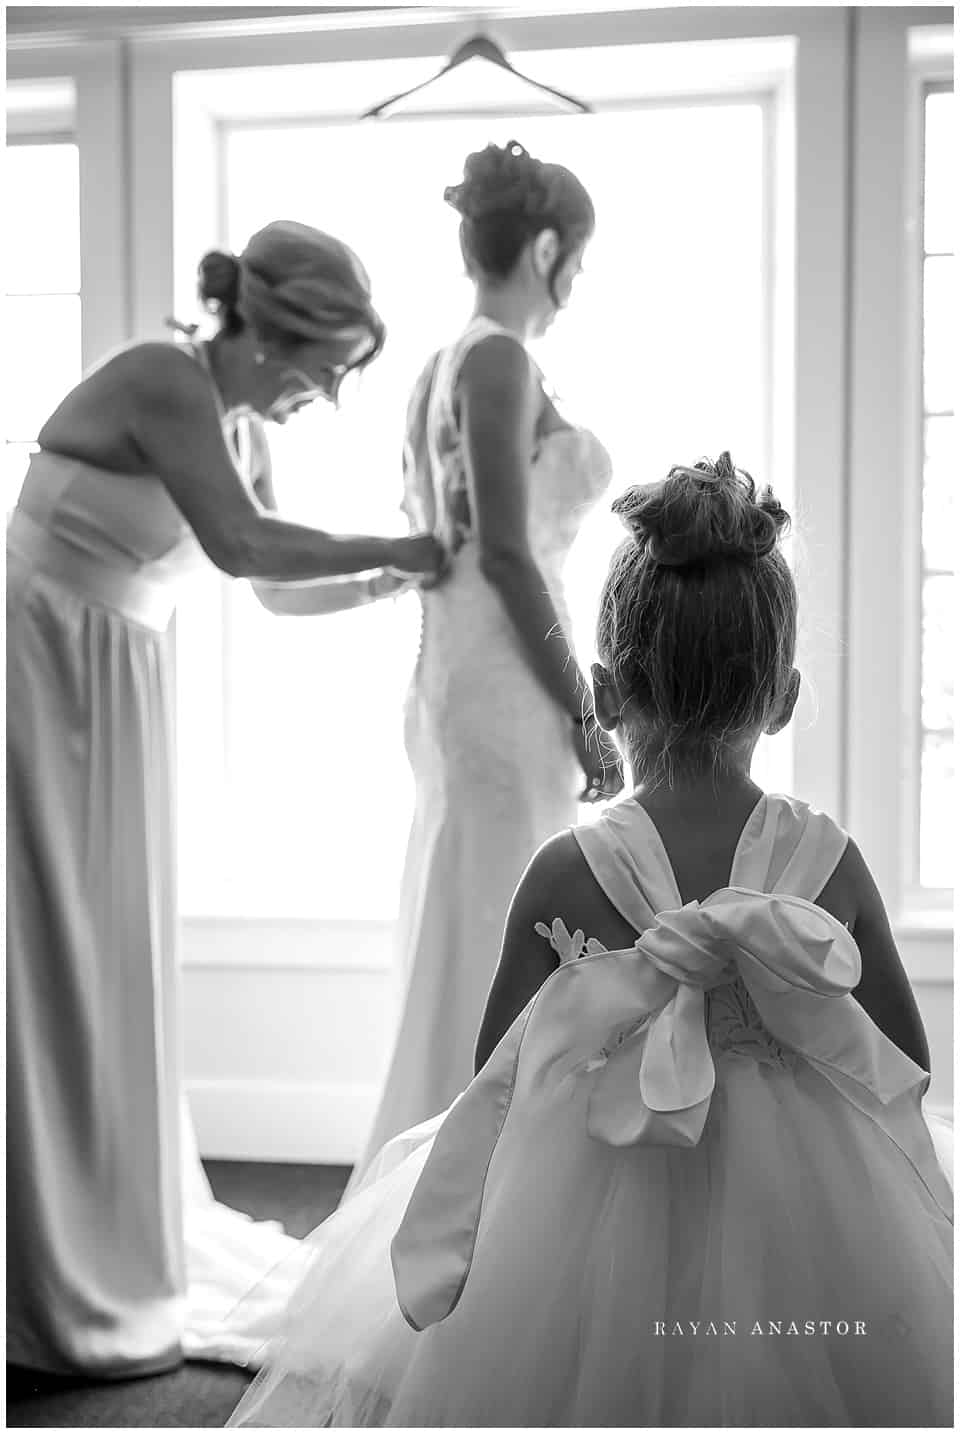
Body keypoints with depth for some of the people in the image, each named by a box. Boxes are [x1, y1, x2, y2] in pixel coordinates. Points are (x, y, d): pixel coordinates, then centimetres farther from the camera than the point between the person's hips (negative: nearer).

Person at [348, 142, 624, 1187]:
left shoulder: (438, 370, 14)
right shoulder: (501, 361, -12)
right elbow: (506, 556, -18)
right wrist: (587, 718, -13)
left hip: (455, 681, 9)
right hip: (507, 694, -9)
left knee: (466, 964, 16)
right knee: (492, 970, -1)